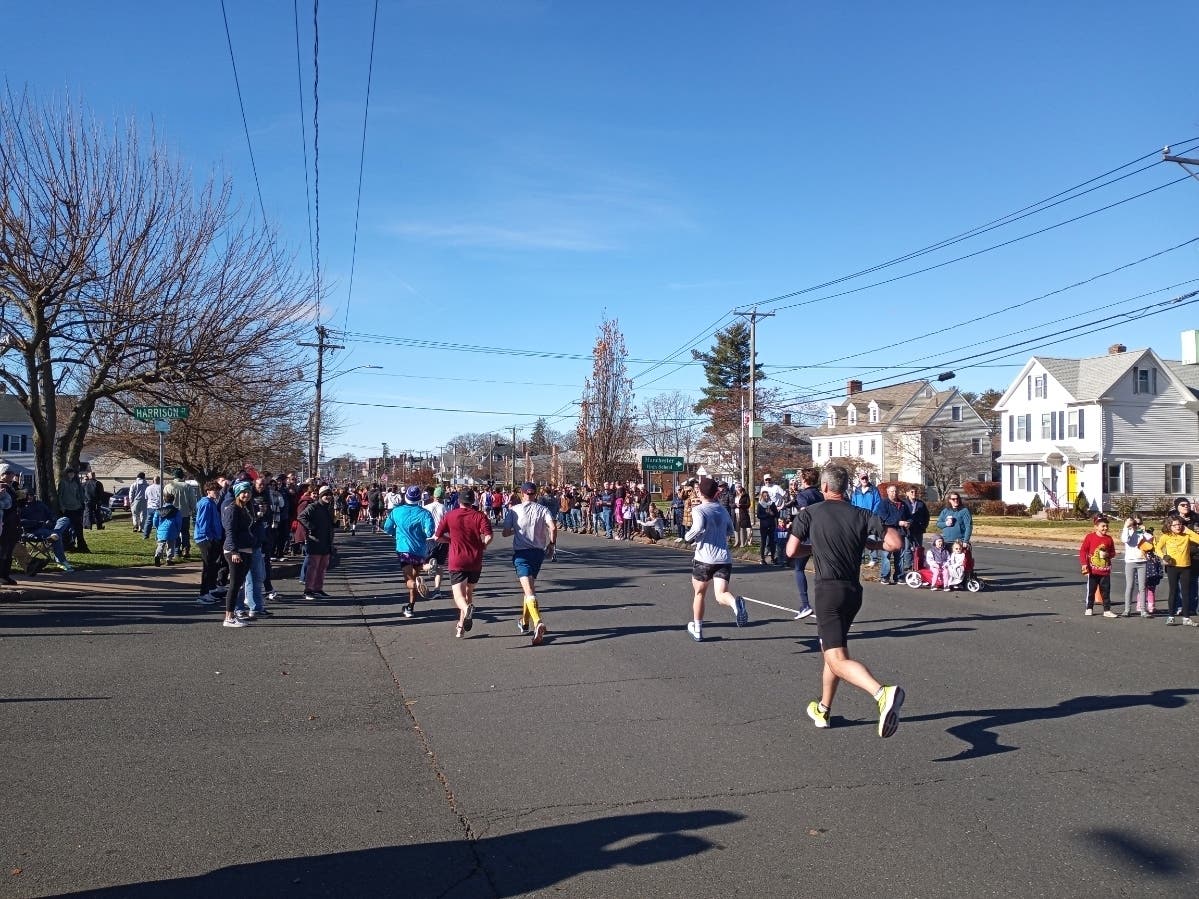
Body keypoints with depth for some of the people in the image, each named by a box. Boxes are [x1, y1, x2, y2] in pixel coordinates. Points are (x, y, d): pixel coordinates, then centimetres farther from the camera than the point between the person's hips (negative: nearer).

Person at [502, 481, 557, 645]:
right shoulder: (543, 509, 3)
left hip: (521, 552, -4)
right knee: (530, 586, 23)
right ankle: (524, 621, 34)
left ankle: (538, 622, -35)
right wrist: (551, 545, 3)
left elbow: (506, 533, -2)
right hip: (539, 551, 4)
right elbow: (553, 528, -11)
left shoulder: (514, 510, -1)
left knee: (529, 590, -14)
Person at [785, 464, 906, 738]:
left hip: (828, 591, -6)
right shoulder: (862, 515, 3)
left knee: (837, 659, -13)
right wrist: (869, 544, 12)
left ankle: (883, 692, -38)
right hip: (854, 591, 6)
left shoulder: (810, 513, -3)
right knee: (831, 648, 23)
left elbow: (791, 551, -4)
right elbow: (896, 542, -5)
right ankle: (823, 710, 34)